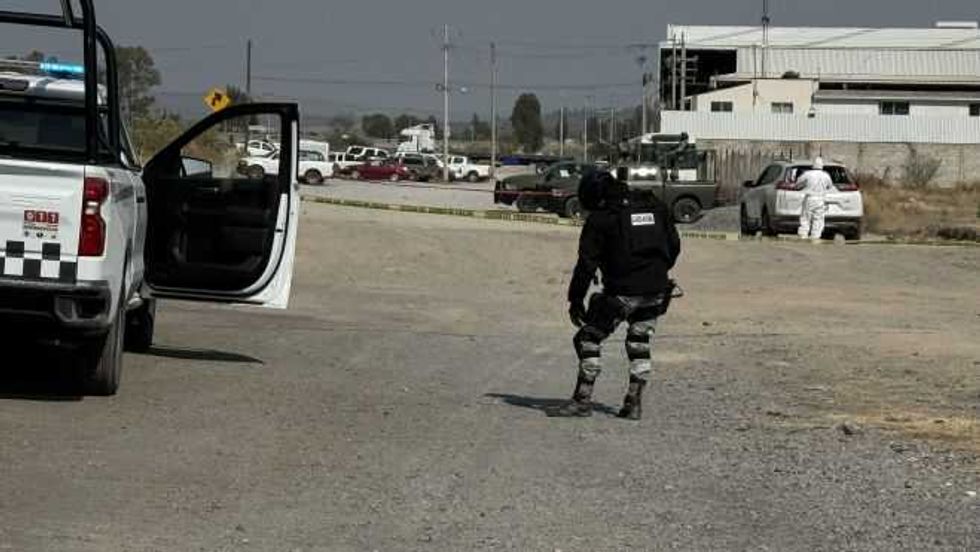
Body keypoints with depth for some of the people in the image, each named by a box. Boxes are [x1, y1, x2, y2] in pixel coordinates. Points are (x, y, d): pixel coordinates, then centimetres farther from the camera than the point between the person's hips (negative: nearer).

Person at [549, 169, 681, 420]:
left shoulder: (600, 218, -5)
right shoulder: (654, 207, 11)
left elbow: (587, 262, -6)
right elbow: (674, 245, 16)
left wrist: (575, 299, -1)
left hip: (622, 291, -6)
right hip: (656, 291, 6)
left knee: (590, 339, 4)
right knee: (640, 344, 18)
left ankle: (582, 400, 0)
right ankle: (634, 402, 14)